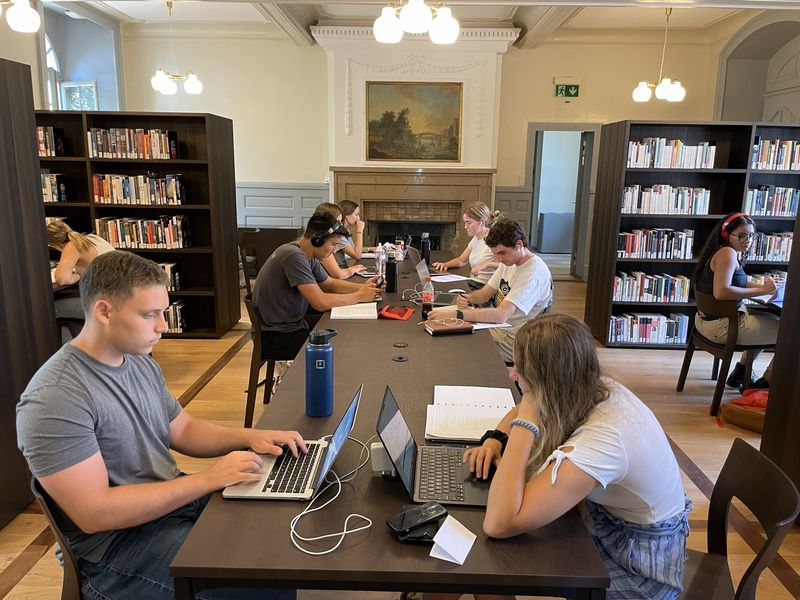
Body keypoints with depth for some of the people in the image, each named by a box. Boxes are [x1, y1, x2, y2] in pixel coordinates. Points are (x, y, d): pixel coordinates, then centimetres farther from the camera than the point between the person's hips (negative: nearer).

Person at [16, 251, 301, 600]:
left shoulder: (140, 363, 4)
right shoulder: (54, 399, -22)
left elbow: (182, 430, 13)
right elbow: (94, 513, -25)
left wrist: (249, 437, -5)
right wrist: (208, 479, -26)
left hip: (177, 500, 8)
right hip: (120, 539, -8)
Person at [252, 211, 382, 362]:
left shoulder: (309, 257, 3)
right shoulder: (294, 256, -25)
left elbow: (330, 284, 16)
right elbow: (321, 302, -29)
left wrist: (362, 287, 0)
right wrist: (359, 296, -16)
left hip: (293, 323, 9)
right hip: (275, 337, -9)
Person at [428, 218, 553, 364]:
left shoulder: (534, 271, -24)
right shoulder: (508, 261, 6)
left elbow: (501, 315, -33)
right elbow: (485, 294, 12)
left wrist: (455, 314, -35)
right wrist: (467, 298, -12)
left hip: (513, 341, -8)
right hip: (499, 327, 8)